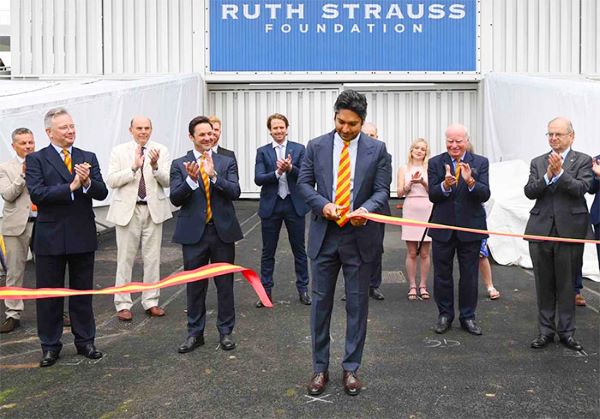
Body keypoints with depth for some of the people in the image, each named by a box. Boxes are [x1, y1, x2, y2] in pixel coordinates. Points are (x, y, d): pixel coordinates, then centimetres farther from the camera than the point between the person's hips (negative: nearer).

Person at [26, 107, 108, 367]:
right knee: (49, 294, 8)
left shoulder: (88, 158, 6)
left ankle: (85, 341, 26)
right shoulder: (36, 159, -2)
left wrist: (88, 182, -22)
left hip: (83, 237, 2)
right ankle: (50, 345, 23)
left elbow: (102, 193, -3)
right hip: (50, 238, -2)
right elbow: (36, 193, -16)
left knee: (82, 292, 13)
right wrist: (71, 187, -21)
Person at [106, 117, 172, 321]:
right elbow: (111, 181, -9)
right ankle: (123, 304, 14)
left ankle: (151, 302, 19)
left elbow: (167, 182, -5)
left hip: (154, 210, 1)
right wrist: (134, 167, -20)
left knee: (152, 258, 8)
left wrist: (155, 166, -22)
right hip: (127, 210, -1)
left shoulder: (161, 150, 2)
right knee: (125, 258, 4)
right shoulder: (119, 151, 1)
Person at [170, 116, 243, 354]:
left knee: (225, 284, 8)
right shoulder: (179, 165, 3)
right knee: (195, 286, 9)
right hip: (193, 233, 0)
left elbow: (235, 192, -9)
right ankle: (195, 333, 22)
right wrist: (191, 179, -23)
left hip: (223, 231, 1)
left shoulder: (226, 162, 4)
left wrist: (213, 175, -22)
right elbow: (175, 199, -6)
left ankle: (225, 331, 22)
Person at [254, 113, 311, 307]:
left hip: (294, 204, 0)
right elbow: (258, 179, -7)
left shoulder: (299, 149, 2)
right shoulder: (262, 151, 3)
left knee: (299, 249, 9)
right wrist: (278, 172, -22)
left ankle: (303, 288, 22)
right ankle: (266, 290, 20)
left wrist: (290, 168, -23)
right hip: (271, 205, 0)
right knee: (268, 251, 8)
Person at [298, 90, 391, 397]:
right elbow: (304, 183, 4)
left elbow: (382, 190, -3)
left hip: (360, 237, -1)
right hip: (324, 236, 1)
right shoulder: (316, 146, 2)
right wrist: (322, 204, -15)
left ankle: (351, 368, 24)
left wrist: (365, 209, -23)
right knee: (321, 302, 8)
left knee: (357, 304, 8)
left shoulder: (377, 149, -1)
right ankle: (320, 368, 22)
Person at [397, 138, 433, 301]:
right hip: (410, 210, 0)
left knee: (425, 253, 5)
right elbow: (400, 192, 2)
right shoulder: (404, 169, 8)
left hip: (427, 211, 0)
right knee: (411, 253, 2)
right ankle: (412, 286, 10)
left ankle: (423, 286, 15)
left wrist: (423, 182, -17)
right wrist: (411, 183, -14)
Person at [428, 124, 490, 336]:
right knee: (442, 274, 10)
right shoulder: (435, 163, -1)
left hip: (470, 227, 0)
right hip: (442, 227, 0)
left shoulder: (480, 163, -2)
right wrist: (445, 185, -28)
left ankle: (468, 316, 24)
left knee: (469, 275, 10)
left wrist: (470, 181, -30)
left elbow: (485, 195, -11)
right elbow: (432, 196, -8)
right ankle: (445, 315, 26)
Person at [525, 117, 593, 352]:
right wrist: (548, 176, -15)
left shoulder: (583, 161, 2)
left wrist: (560, 172, -22)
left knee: (567, 284, 6)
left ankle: (566, 331, 18)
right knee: (544, 284, 9)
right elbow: (529, 192, -2)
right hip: (541, 230, 2)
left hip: (570, 230, -2)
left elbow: (581, 188, -13)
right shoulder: (538, 162, 10)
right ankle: (546, 330, 20)